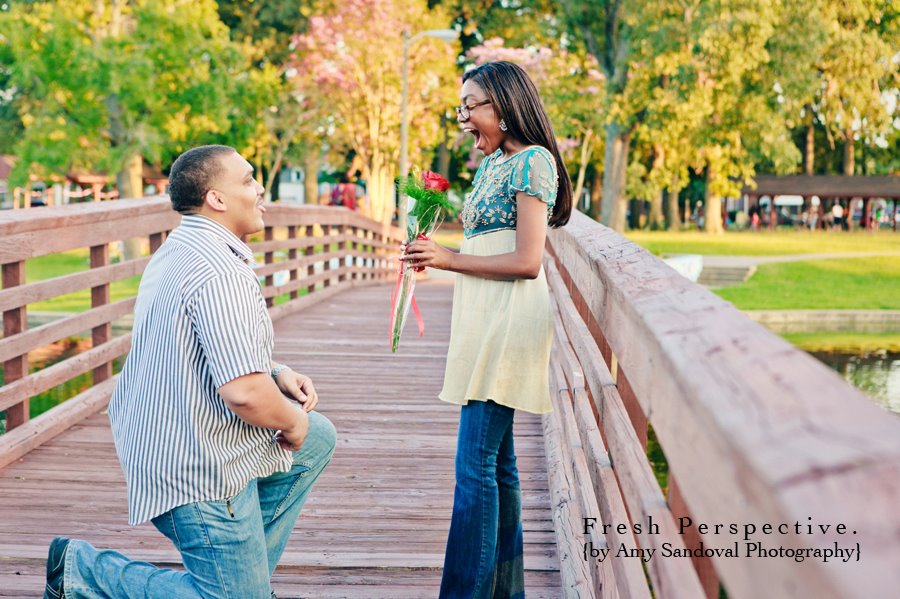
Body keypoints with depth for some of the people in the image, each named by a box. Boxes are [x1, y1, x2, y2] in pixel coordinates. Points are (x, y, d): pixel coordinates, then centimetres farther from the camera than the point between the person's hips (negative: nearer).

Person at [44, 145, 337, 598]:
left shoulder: (181, 250, 9)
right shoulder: (218, 272, -24)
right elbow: (244, 392, -30)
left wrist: (276, 373, 7)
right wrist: (292, 421, -10)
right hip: (201, 468, -10)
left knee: (318, 438, 21)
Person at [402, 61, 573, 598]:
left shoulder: (532, 161, -10)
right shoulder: (492, 162, 18)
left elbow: (527, 261, -16)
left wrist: (448, 259, -13)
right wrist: (435, 254, 8)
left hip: (510, 314, -10)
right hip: (485, 315, 10)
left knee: (476, 463, -10)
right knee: (497, 458, 13)